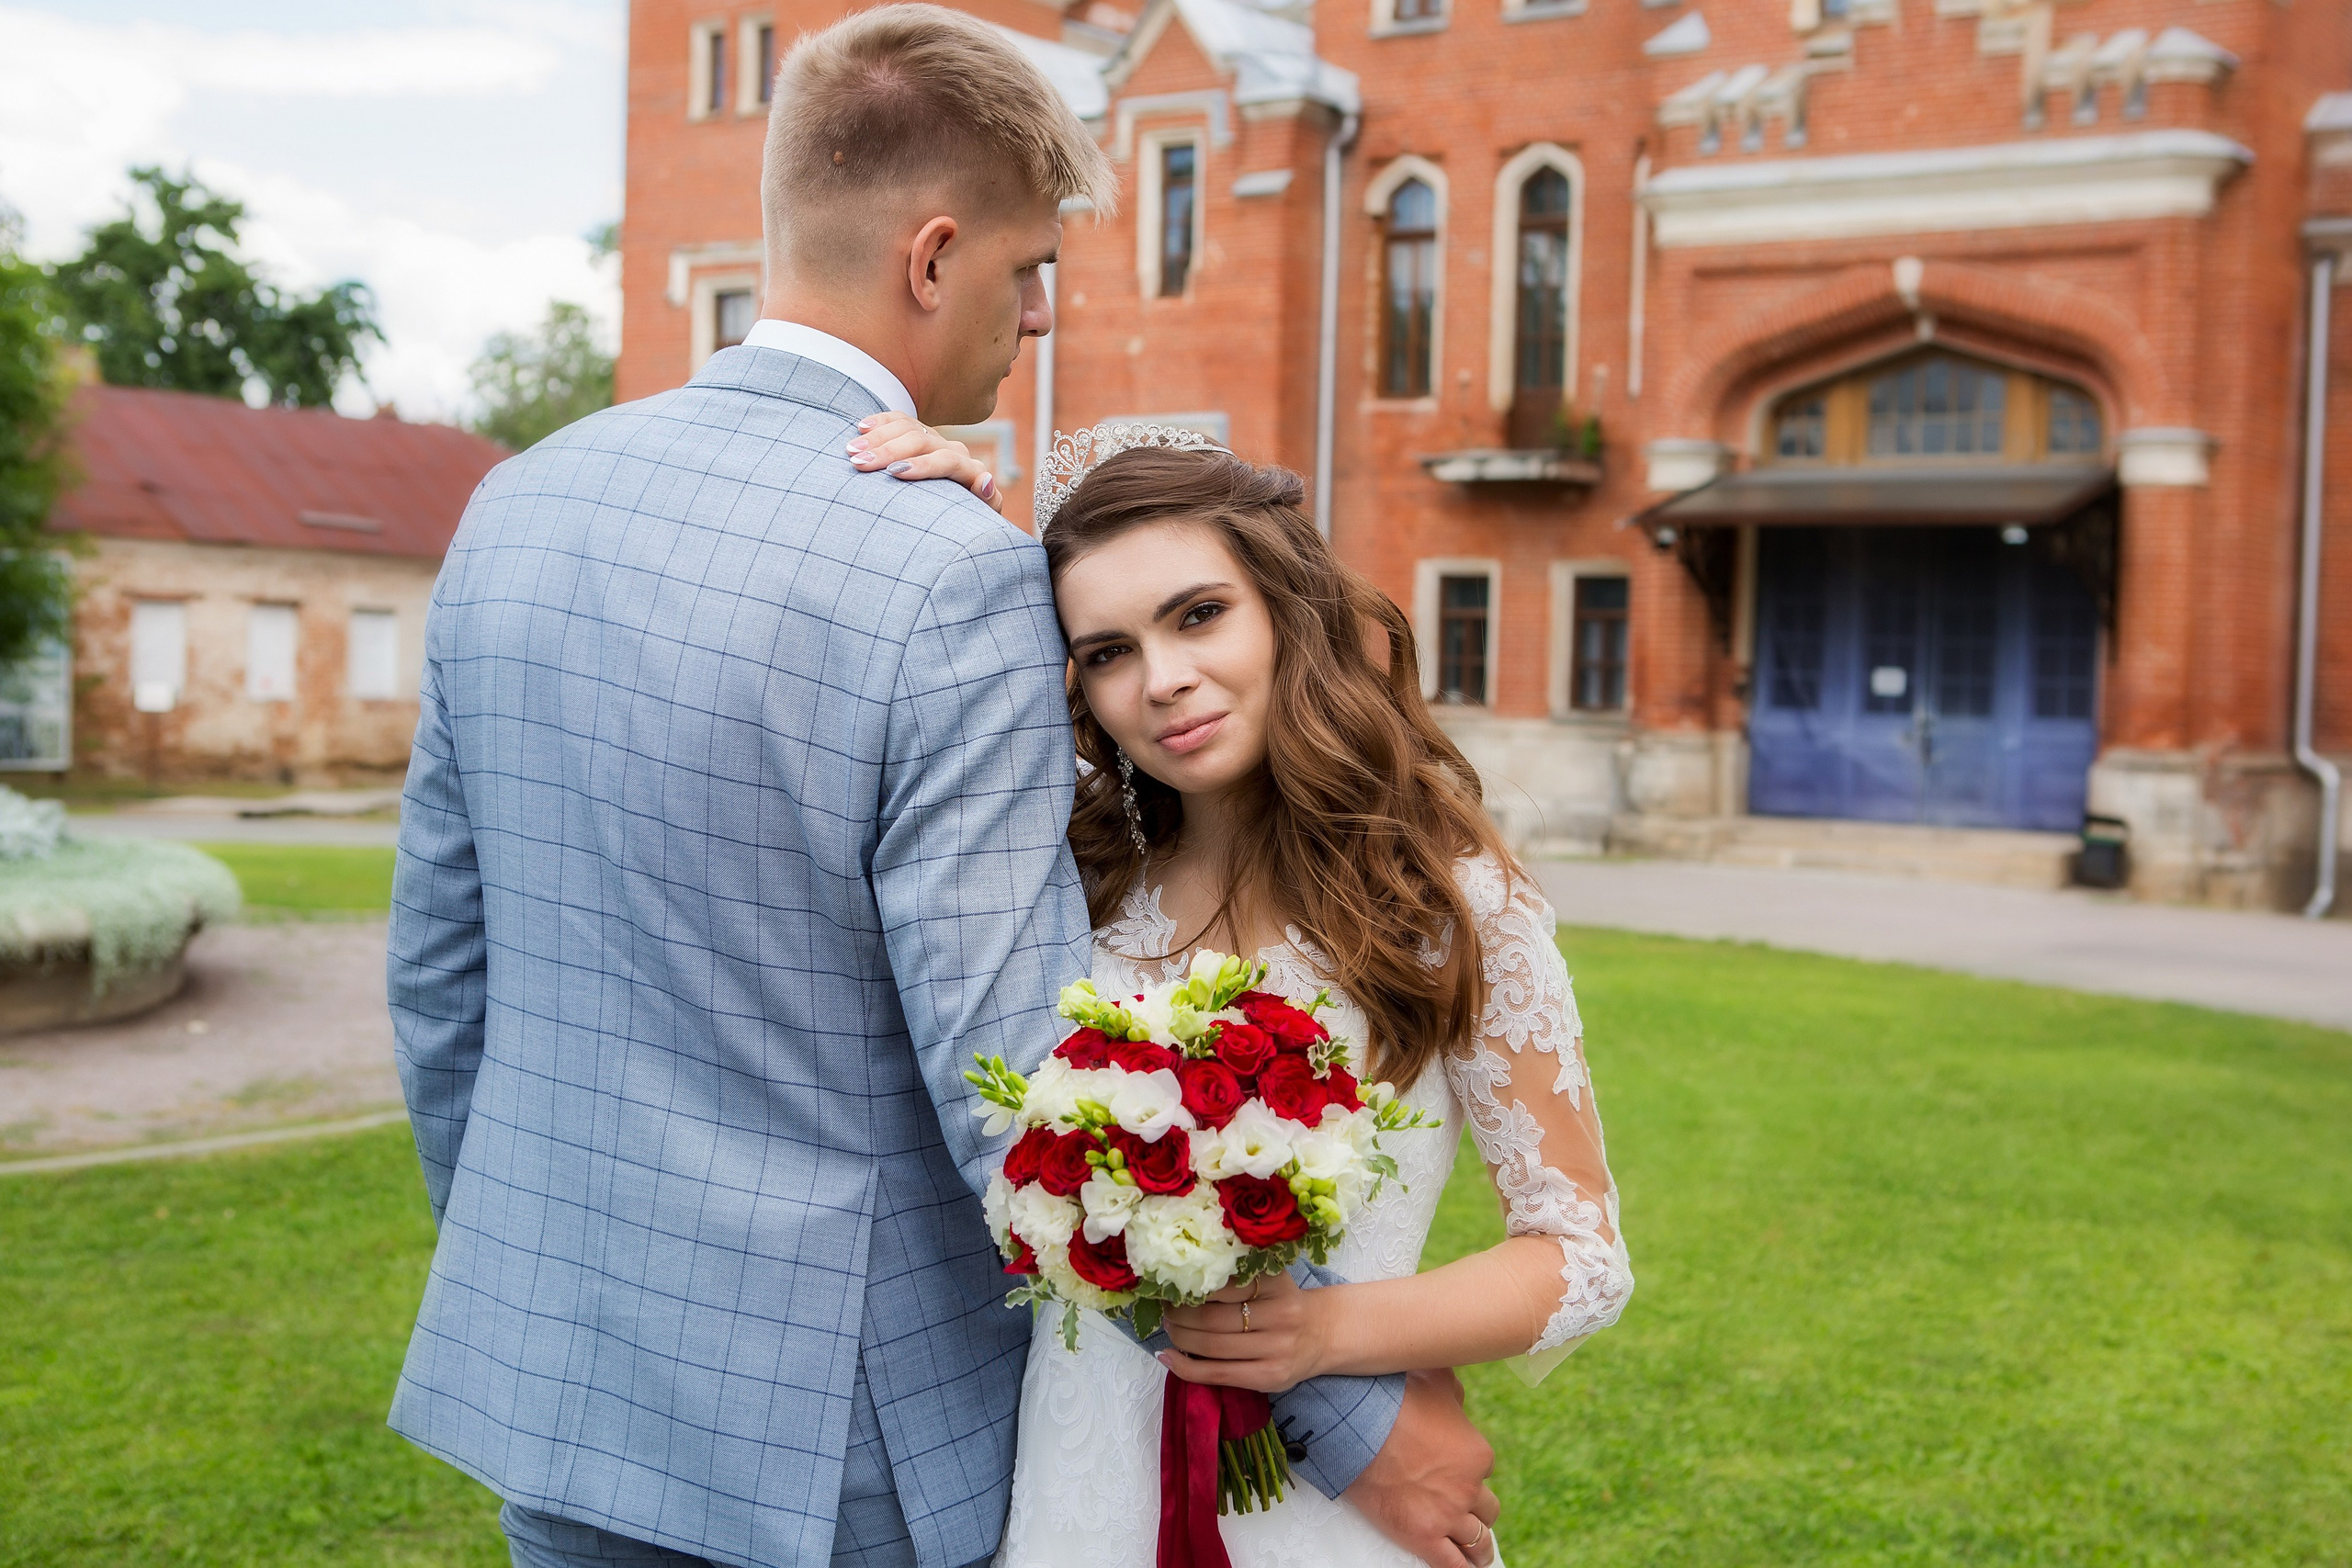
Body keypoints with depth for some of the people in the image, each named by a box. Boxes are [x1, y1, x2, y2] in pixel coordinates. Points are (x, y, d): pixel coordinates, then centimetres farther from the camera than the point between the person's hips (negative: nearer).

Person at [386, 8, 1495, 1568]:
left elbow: (441, 971, 7)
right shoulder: (955, 575, -22)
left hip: (560, 1384, 6)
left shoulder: (516, 508, -2)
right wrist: (1348, 1410, -14)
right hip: (841, 1434, -5)